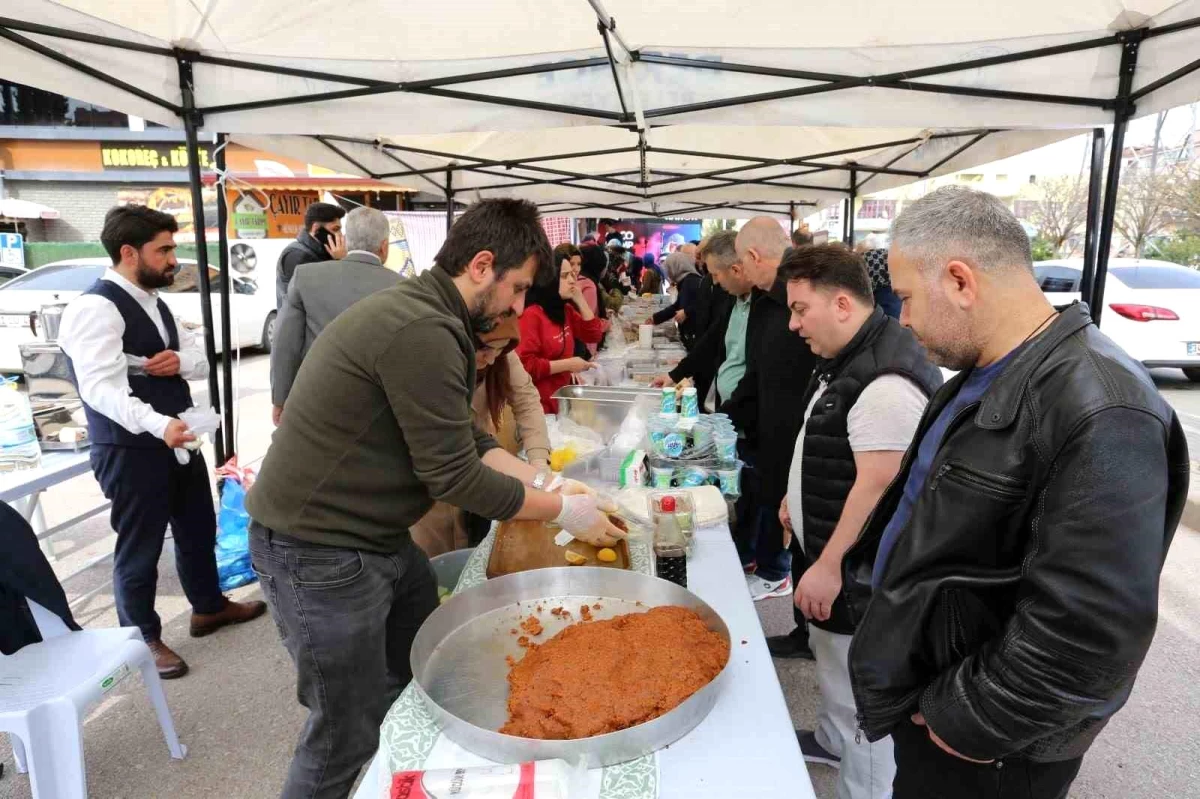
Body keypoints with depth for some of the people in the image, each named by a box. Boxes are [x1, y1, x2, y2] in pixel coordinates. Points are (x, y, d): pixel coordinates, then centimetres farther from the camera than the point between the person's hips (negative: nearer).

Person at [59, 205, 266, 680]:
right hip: (130, 451, -9)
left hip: (179, 441, 9)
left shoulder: (154, 303, 12)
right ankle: (142, 639, 27)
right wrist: (159, 424, -45)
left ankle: (208, 607, 42)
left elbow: (202, 362, 12)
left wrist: (181, 360, -12)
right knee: (139, 548, 8)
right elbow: (102, 387, -29)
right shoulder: (96, 307, -18)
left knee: (198, 529, 21)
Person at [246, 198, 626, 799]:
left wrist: (547, 482, 2)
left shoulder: (424, 312, 6)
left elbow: (465, 440, 9)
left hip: (375, 536, 10)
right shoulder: (423, 330, -27)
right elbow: (454, 476, -23)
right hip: (320, 551, -10)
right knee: (350, 734, 7)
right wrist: (564, 512, -11)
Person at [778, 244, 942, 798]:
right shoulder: (847, 358, 7)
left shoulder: (885, 379, -27)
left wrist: (829, 568, -25)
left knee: (861, 693, 6)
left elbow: (877, 486, -29)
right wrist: (798, 498, 18)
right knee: (830, 658, 28)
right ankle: (832, 740, 49)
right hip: (830, 552, 11)